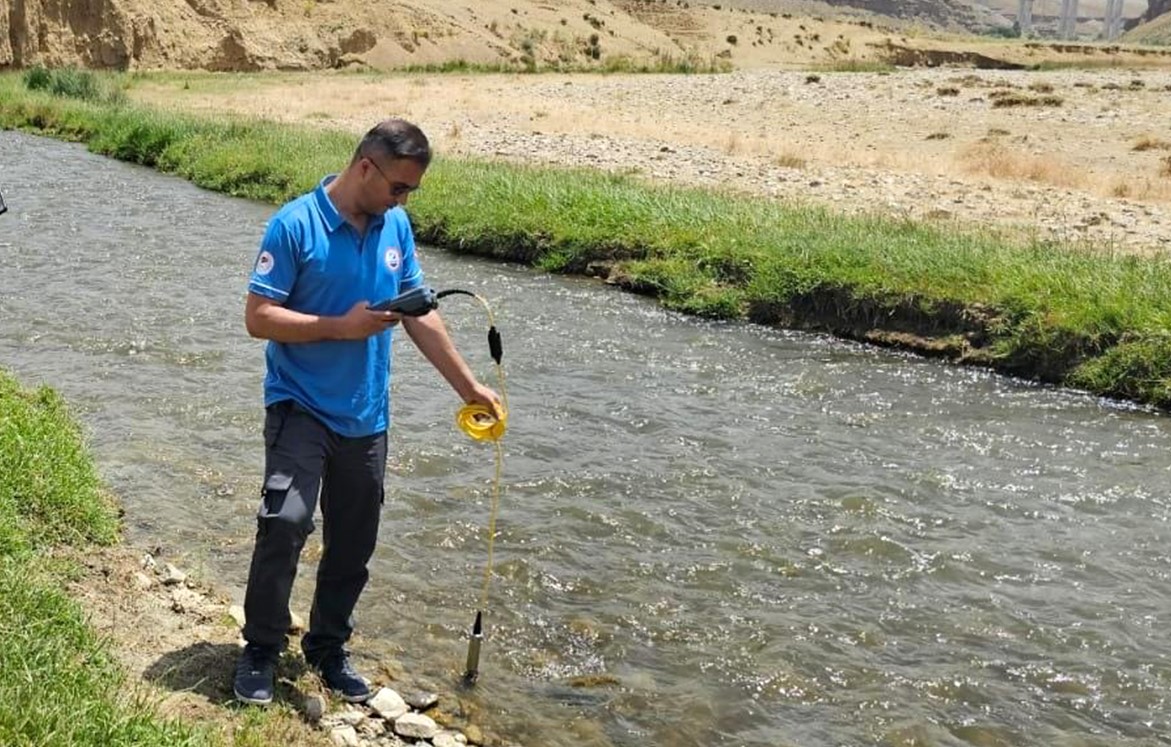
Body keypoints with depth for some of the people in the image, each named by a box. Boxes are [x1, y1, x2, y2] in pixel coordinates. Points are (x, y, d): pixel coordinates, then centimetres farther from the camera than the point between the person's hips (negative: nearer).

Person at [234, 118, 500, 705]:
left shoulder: (396, 227, 4)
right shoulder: (295, 225, -13)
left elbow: (420, 314, 10)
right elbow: (258, 317, -15)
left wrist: (468, 386, 9)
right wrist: (342, 328, -21)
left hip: (365, 415, 6)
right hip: (300, 406, -5)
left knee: (353, 545, 11)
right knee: (286, 521, -21)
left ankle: (328, 647, 30)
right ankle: (261, 649, -1)